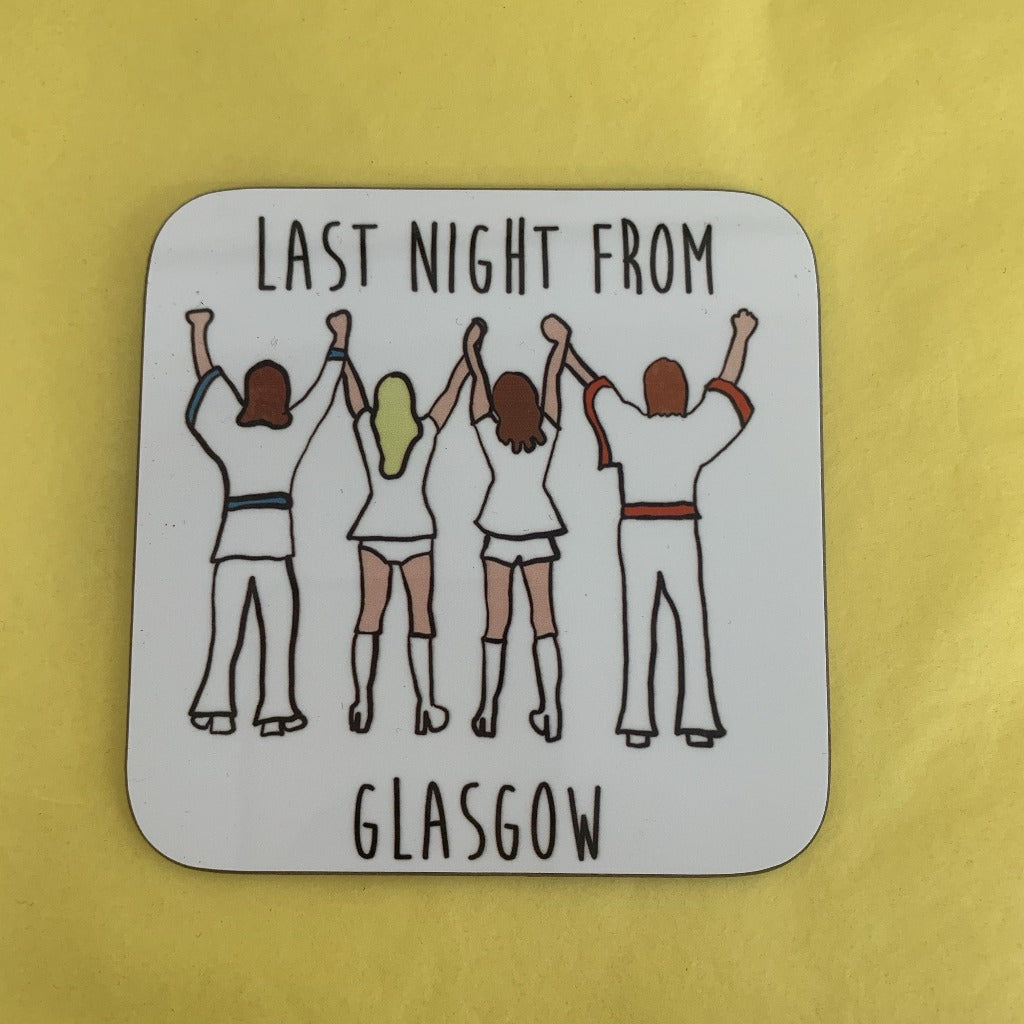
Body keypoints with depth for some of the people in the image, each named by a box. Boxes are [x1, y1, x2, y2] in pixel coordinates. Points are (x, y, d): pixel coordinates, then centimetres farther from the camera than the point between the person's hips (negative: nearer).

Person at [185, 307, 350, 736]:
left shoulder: (229, 435, 5)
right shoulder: (291, 435, 2)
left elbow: (210, 380, 17)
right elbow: (323, 392, 12)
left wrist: (199, 331, 30)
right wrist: (340, 338, 24)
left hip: (233, 542, 2)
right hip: (273, 543, -2)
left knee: (225, 632, 6)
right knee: (277, 632, 4)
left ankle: (216, 707, 5)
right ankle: (275, 710, 3)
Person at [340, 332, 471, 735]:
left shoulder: (366, 428, -1)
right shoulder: (426, 431, -4)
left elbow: (352, 387, 11)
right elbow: (452, 390, 6)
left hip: (374, 528, 2)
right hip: (415, 529, -2)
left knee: (370, 614, 4)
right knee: (420, 615, 2)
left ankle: (362, 703, 4)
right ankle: (426, 705, 2)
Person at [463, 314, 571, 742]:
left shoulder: (490, 436, -6)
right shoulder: (546, 433, -2)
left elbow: (479, 384, 4)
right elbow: (552, 380, 8)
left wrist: (471, 347, 17)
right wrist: (560, 342, 19)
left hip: (501, 532, -1)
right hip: (537, 530, 1)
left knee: (496, 622, 2)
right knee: (543, 617, 1)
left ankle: (488, 711, 9)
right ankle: (551, 710, -3)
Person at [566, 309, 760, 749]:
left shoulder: (630, 427, -1)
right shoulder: (694, 429, -1)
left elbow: (596, 385, 11)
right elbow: (725, 384, 13)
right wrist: (741, 336, 27)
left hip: (635, 532, 1)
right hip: (680, 533, -1)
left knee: (638, 626, 2)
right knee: (692, 623, 4)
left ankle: (637, 721, 2)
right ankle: (696, 719, 0)